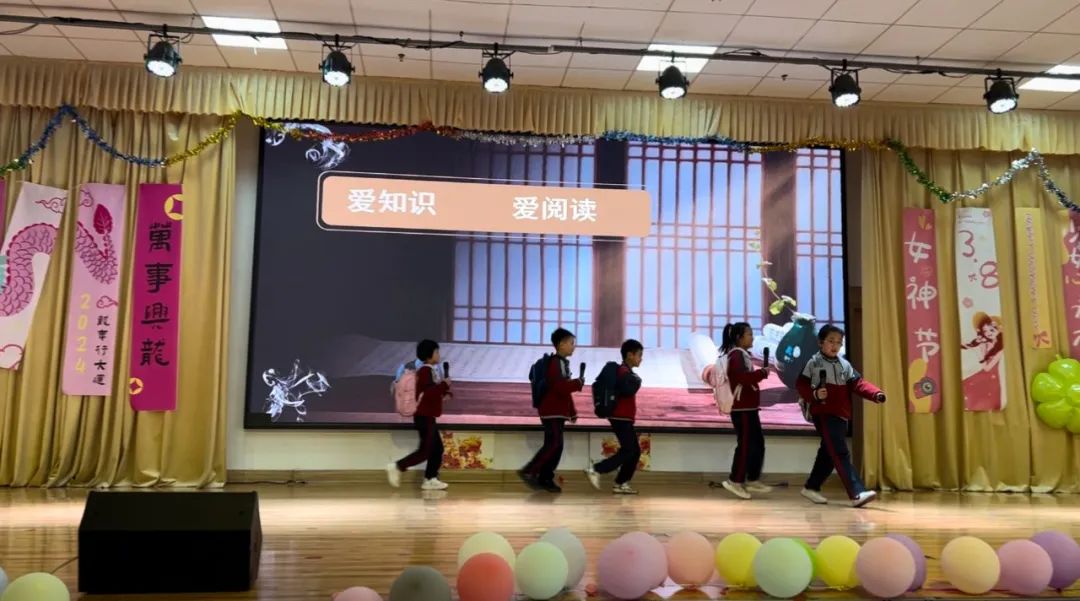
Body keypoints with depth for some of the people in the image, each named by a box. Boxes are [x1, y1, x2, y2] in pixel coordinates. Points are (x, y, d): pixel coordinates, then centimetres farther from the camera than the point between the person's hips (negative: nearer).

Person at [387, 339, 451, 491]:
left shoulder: (431, 370, 15)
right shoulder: (425, 371, -16)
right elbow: (429, 393, -26)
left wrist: (446, 393, 2)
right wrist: (445, 384, -17)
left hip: (428, 417, 10)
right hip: (424, 417, -10)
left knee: (437, 449, 9)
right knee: (425, 450, -7)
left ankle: (430, 480, 10)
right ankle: (397, 467, 0)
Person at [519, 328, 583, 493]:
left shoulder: (562, 362, 17)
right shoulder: (555, 363, -13)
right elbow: (560, 387, -26)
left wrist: (572, 411, 24)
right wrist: (578, 383, -12)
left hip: (557, 411, 10)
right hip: (552, 411, -10)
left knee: (556, 446, 9)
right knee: (553, 445, -13)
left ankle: (545, 479, 12)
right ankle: (529, 472, -9)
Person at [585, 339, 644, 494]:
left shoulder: (625, 371, 18)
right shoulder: (624, 371, -13)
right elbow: (628, 390, -29)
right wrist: (637, 381, -13)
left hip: (624, 418, 10)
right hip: (621, 418, -10)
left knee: (635, 451, 9)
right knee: (628, 451, -10)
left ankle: (621, 483, 9)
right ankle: (595, 470, -10)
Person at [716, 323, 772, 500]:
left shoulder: (742, 354, 18)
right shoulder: (737, 355, -13)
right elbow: (743, 377, -27)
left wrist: (758, 375, 0)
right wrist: (762, 373, -16)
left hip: (749, 408, 10)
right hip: (742, 409, -10)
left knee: (758, 444, 13)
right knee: (746, 445, -6)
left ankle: (753, 480, 19)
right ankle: (735, 481, 0)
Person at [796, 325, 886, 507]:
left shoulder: (845, 364, 13)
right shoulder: (813, 363, -4)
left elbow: (858, 383, 2)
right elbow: (801, 385, -5)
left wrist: (876, 394, -14)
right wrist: (815, 394, -24)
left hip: (841, 415, 7)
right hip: (823, 414, -7)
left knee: (829, 454, 14)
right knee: (840, 454, -14)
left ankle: (811, 487, 28)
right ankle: (857, 493, -19)